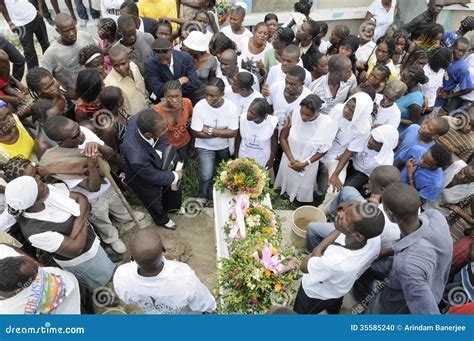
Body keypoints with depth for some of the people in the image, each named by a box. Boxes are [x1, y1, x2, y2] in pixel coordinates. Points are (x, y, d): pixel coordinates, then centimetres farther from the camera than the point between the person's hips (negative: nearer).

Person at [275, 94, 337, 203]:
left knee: (303, 194, 20)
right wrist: (291, 159, -15)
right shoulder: (294, 114, -22)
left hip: (308, 167, -2)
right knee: (284, 187, 26)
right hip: (288, 162, 2)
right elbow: (283, 137, -9)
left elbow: (322, 151, -12)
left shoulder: (328, 124, -26)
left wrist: (304, 164, -17)